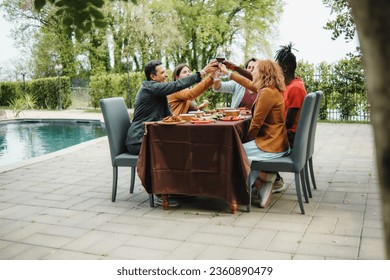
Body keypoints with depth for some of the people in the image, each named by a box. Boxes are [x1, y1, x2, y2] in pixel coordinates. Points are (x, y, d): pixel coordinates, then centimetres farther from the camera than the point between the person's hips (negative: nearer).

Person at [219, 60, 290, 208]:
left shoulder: (267, 93, -20)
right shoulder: (272, 89, 9)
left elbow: (256, 123, -17)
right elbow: (248, 83, 26)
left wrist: (248, 139, 0)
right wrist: (227, 72, 33)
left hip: (270, 146, -10)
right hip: (275, 142, 10)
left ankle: (264, 176, 7)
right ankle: (262, 185, 14)